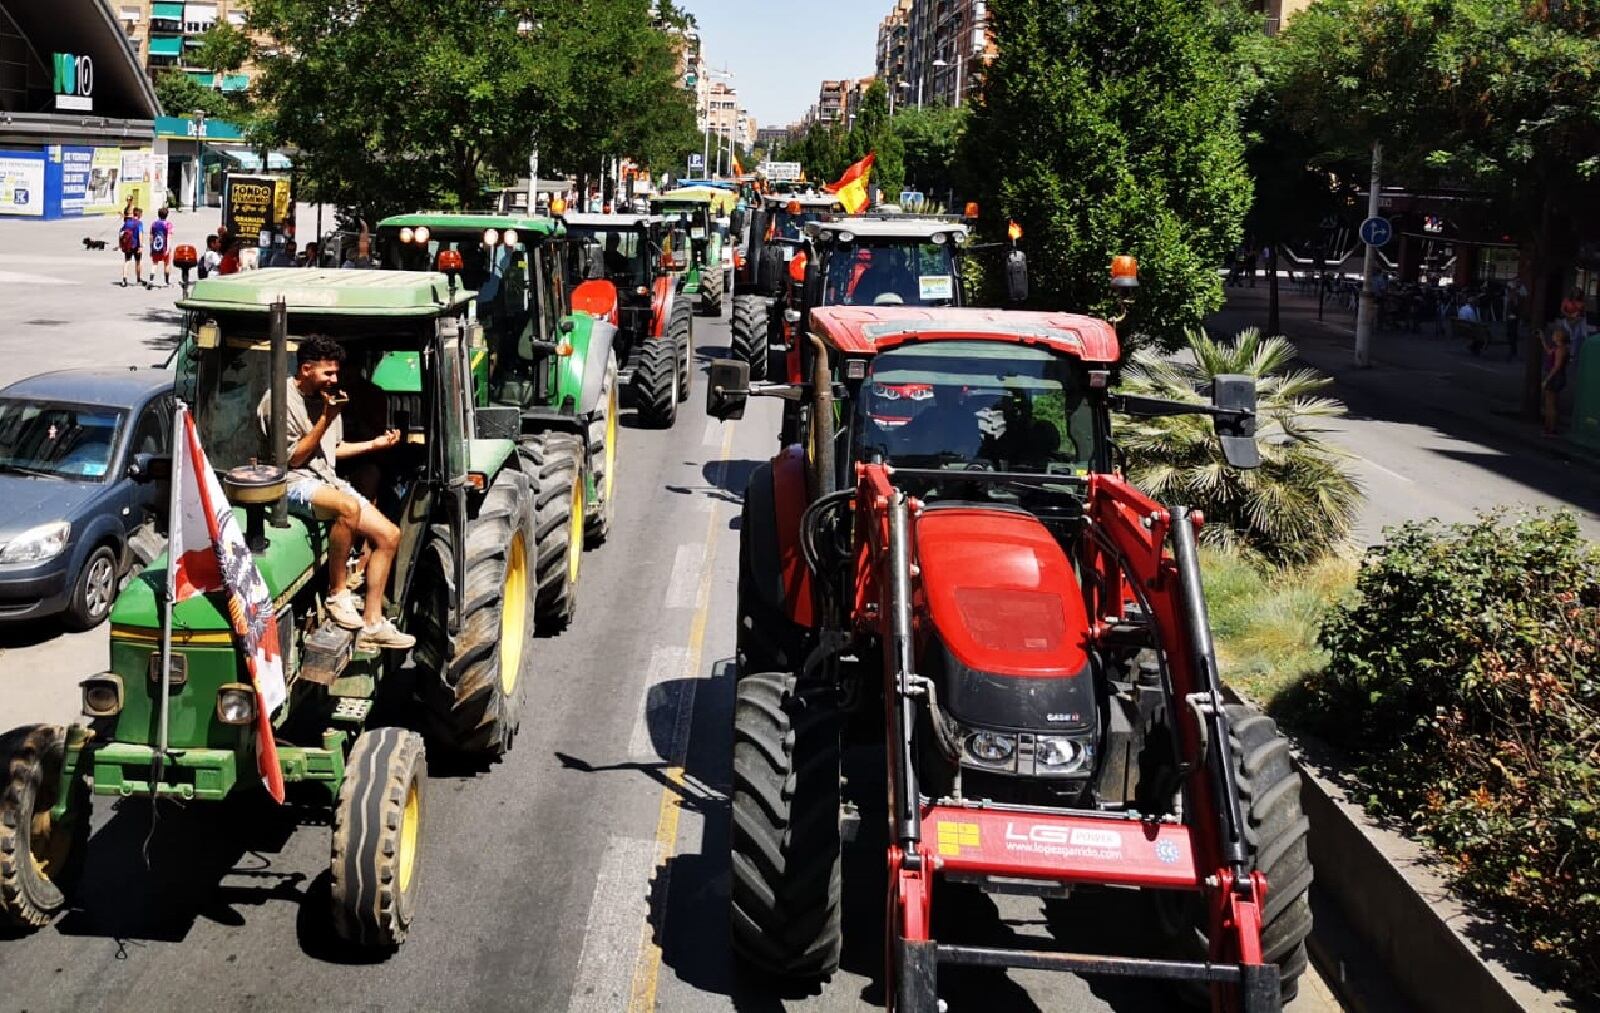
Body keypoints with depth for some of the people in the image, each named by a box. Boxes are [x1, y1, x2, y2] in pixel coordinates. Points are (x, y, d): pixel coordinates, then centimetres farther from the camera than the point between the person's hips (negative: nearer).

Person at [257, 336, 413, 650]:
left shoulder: (325, 397, 14)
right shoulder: (280, 399, -11)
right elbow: (293, 458, -13)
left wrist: (373, 444, 11)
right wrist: (325, 420, -18)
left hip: (327, 480, 9)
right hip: (295, 483, -9)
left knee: (389, 534, -7)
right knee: (348, 506, -39)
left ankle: (372, 624, -4)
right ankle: (337, 594, -22)